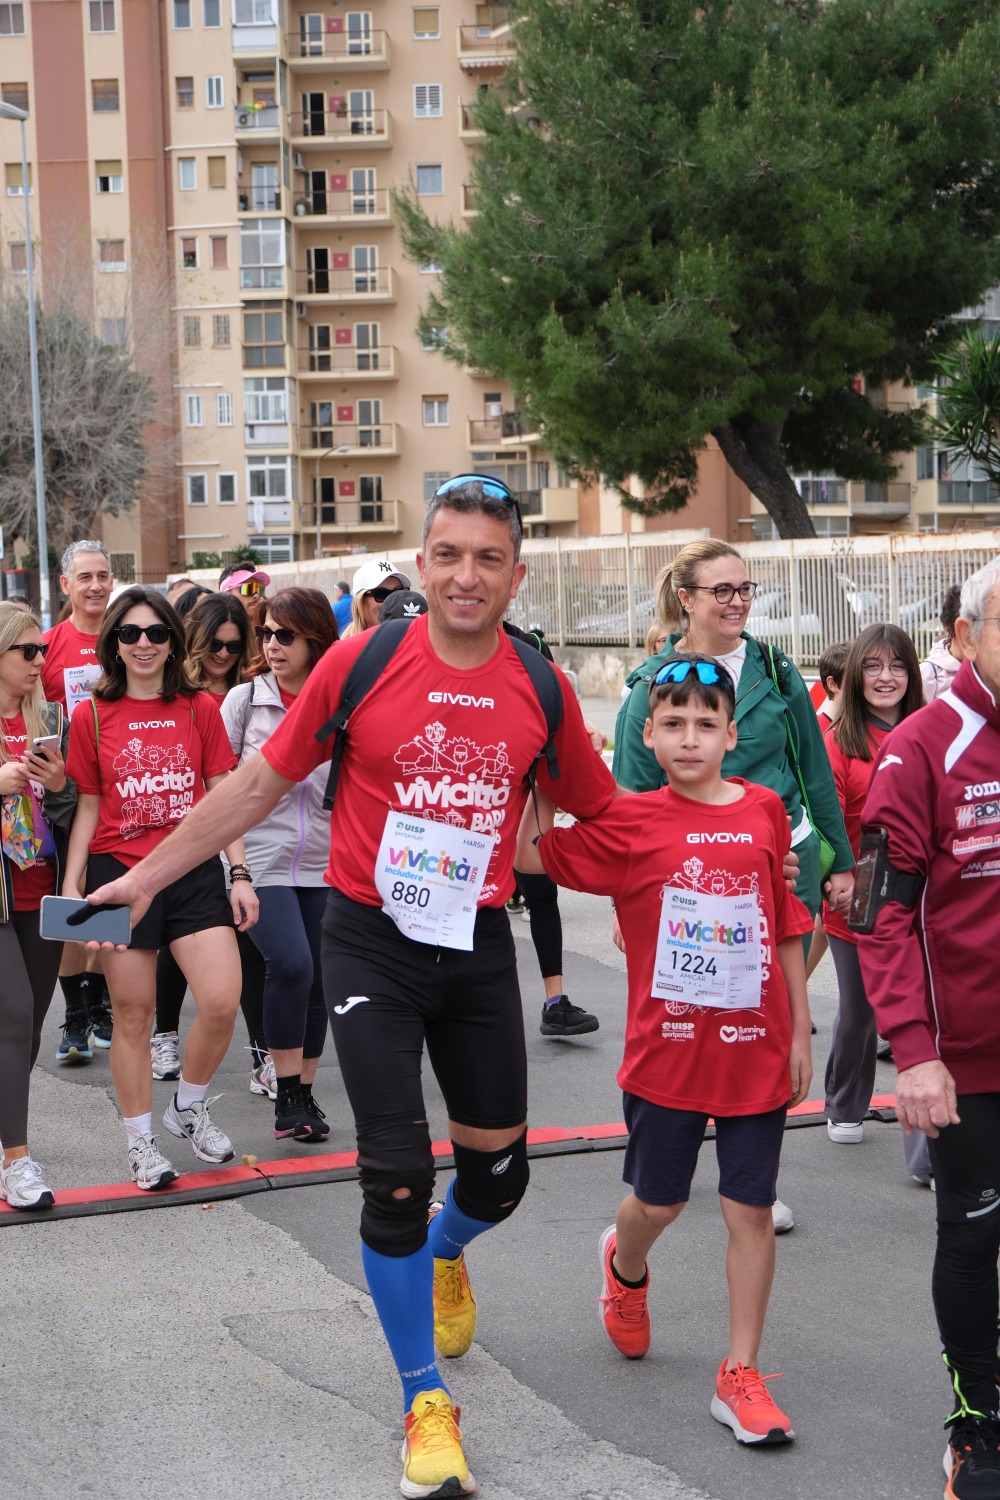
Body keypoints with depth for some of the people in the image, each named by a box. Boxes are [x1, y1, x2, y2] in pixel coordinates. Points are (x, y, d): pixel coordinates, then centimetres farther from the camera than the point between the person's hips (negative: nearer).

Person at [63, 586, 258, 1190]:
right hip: (120, 873, -1)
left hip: (195, 872, 1)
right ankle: (141, 1140, 20)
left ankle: (189, 1106, 16)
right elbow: (88, 807, 7)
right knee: (133, 1013, 4)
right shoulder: (92, 716, 3)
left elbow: (222, 798, 6)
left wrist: (240, 873, 1)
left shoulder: (201, 709, 4)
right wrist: (72, 884, 0)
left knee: (223, 1002, -11)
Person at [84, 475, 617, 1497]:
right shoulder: (359, 664, -10)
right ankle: (425, 1403, 13)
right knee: (395, 1177, -7)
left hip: (477, 946, 3)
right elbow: (260, 782, -1)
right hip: (372, 942, -3)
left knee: (497, 1175, 11)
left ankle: (443, 1258, 50)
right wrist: (147, 874, 2)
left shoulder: (541, 689, -3)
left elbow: (601, 812, 12)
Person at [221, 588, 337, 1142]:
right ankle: (287, 1095, -4)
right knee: (291, 964, -19)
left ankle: (304, 1095, 22)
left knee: (317, 979, 6)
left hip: (325, 865, 2)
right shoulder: (245, 699, 0)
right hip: (262, 861, -2)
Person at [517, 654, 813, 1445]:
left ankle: (740, 1374, 16)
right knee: (659, 1201, 15)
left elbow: (789, 929, 6)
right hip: (667, 1048, -1)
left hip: (756, 1048, 1)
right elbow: (522, 852, -10)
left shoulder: (765, 811, 0)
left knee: (752, 1209, 5)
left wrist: (801, 1031, 7)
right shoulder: (629, 822, -5)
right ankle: (625, 1268, 50)